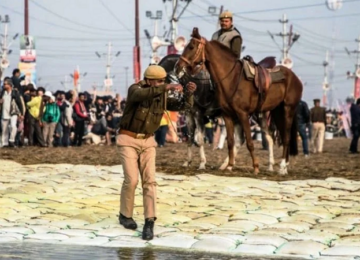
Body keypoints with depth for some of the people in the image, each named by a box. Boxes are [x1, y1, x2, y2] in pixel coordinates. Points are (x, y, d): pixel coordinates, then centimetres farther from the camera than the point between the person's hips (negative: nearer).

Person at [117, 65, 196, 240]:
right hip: (128, 140, -4)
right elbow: (143, 95, -42)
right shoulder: (135, 89, -18)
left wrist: (189, 92, -27)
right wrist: (166, 87, -52)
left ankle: (149, 223, -11)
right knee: (131, 180, -9)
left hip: (147, 142, 4)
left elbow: (184, 106, -7)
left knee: (149, 181, -10)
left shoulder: (163, 95, -1)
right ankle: (125, 215, 15)